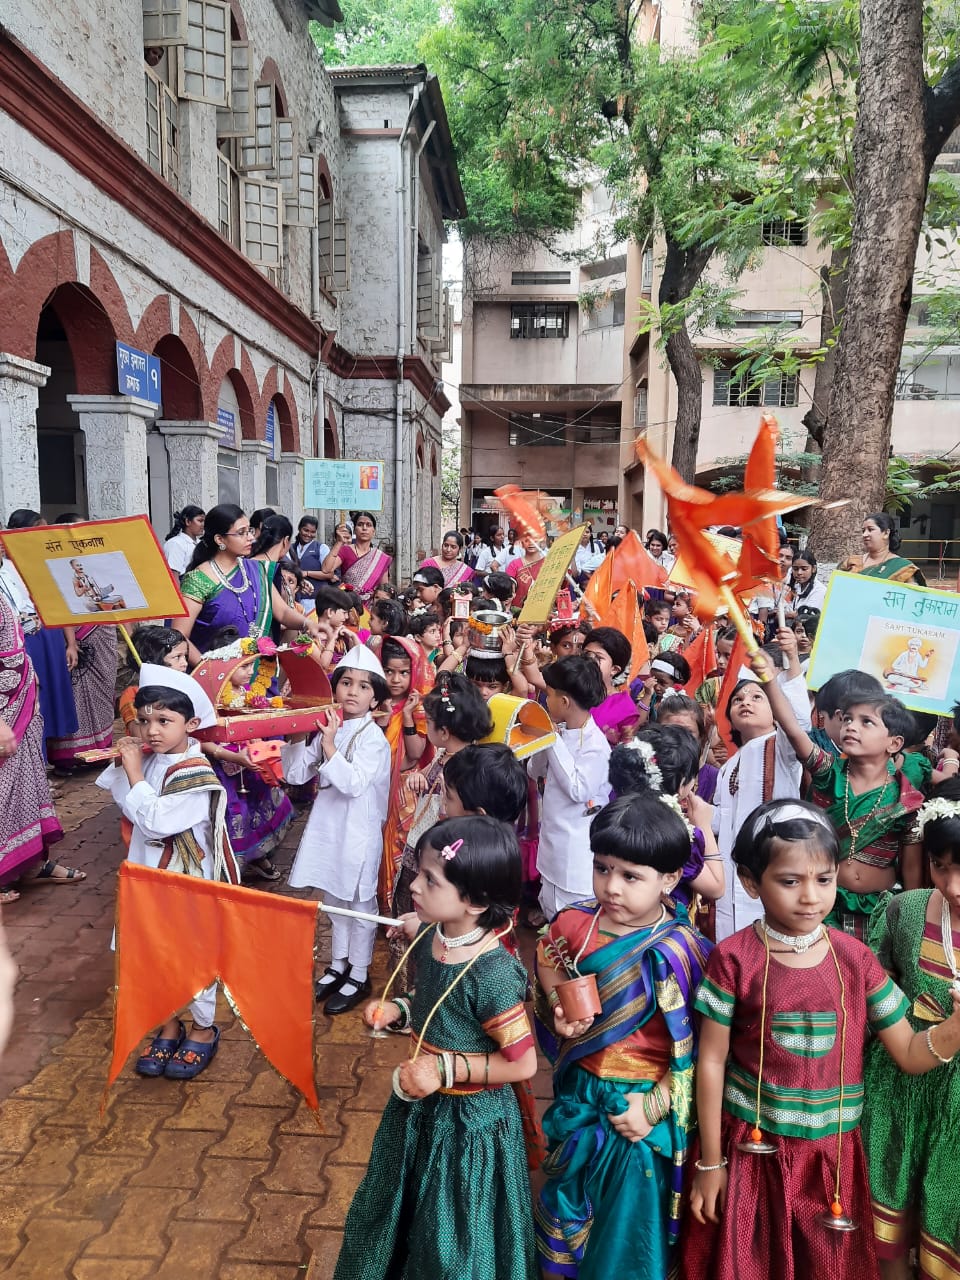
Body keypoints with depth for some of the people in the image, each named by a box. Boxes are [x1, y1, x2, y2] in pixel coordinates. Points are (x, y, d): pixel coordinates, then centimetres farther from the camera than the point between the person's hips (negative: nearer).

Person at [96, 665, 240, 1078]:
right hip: (151, 878, 7)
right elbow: (123, 801, 7)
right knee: (155, 955, 18)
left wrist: (133, 770, -24)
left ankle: (203, 1030, 31)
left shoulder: (195, 775, -25)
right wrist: (124, 763, -8)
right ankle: (169, 1025, 38)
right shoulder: (150, 759, -4)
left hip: (188, 883, -7)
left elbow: (154, 821, -29)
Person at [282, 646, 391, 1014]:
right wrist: (298, 737, -11)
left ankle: (359, 976, 24)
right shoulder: (328, 728, 2)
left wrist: (328, 744, -30)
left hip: (357, 832, -6)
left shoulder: (373, 738, -15)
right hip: (328, 827, 6)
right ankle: (338, 966, 37)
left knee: (359, 902, 8)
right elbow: (295, 775, 3)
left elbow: (354, 784, -26)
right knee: (334, 899, 20)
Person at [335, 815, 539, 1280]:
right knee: (402, 1209, 32)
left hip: (469, 1121, -7)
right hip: (420, 1107, 8)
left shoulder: (492, 973, -34)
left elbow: (523, 1063, -24)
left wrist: (445, 1070, -26)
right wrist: (397, 1009, -9)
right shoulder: (431, 937, -12)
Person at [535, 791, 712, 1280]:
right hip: (581, 1090, 4)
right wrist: (559, 1007, -9)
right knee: (570, 1190, 24)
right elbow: (547, 959, 7)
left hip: (643, 1098, -4)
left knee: (634, 1208, 16)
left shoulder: (681, 953, -24)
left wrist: (654, 1106, -17)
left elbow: (696, 1047, -18)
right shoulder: (576, 923, -14)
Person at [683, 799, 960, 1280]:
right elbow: (711, 1063, -8)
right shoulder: (733, 959, -14)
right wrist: (710, 1162, -4)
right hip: (750, 1150, -2)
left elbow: (910, 1055, -2)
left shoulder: (855, 959, -6)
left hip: (832, 1154, 2)